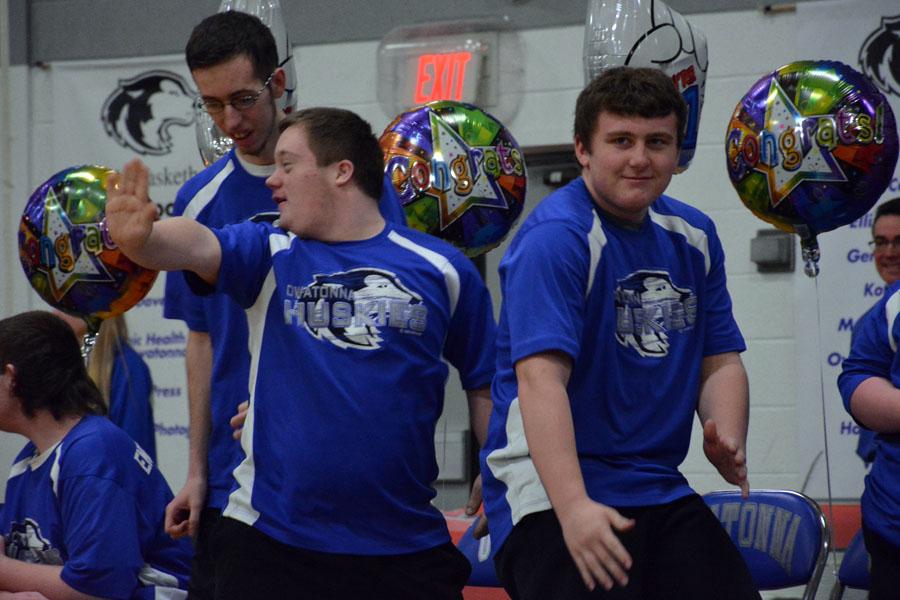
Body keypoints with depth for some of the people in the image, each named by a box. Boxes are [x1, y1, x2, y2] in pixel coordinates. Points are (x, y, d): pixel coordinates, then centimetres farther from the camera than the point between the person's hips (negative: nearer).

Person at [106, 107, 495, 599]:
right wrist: (140, 238, -40)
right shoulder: (269, 254, 3)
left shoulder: (441, 268, 2)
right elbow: (194, 245, -17)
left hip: (405, 544, 0)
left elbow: (484, 389, 9)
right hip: (269, 536, 1)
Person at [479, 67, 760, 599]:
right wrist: (573, 506, -35)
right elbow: (541, 375, -24)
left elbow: (720, 362, 15)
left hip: (662, 493, 7)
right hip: (551, 494, -7)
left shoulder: (694, 235, 12)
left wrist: (728, 442, -8)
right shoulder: (557, 236, -13)